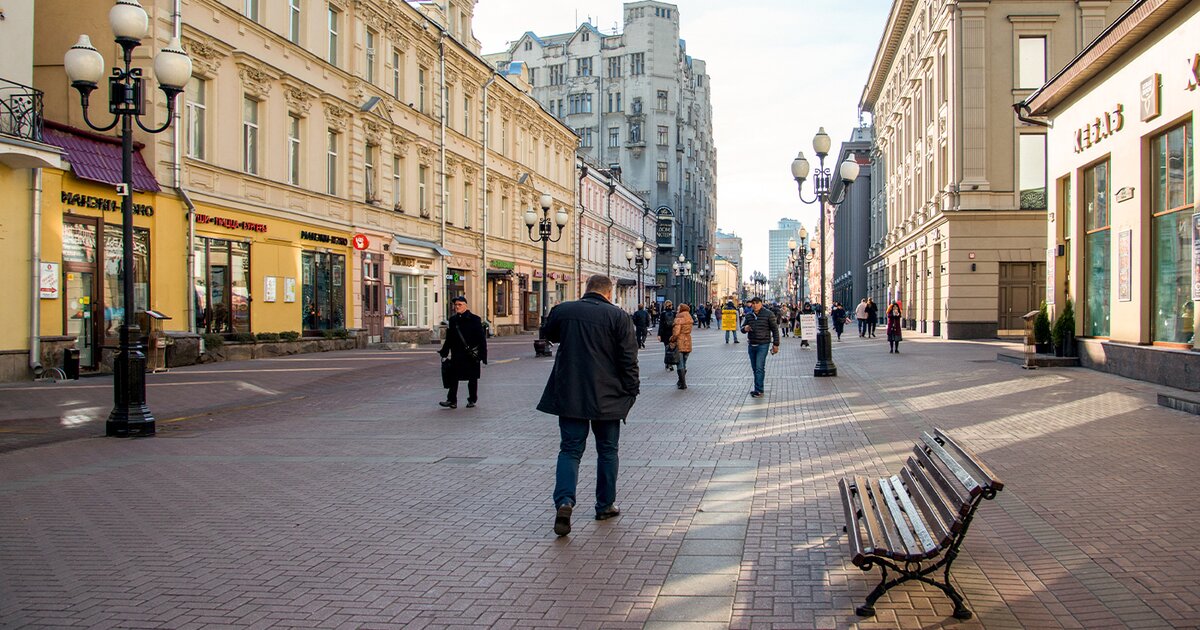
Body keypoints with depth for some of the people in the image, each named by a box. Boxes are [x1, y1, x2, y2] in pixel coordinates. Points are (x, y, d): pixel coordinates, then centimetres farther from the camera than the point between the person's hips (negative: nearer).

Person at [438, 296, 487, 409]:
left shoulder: (474, 319, -5)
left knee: (472, 378, 7)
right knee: (453, 377, -3)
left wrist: (483, 355, -9)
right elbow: (449, 338, 16)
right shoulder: (452, 320, 9)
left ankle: (472, 400, 19)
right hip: (457, 354, 3)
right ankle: (452, 400, -1)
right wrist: (444, 352, 12)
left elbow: (482, 338, -5)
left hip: (472, 355, -3)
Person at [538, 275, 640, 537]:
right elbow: (628, 359, -7)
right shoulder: (618, 316, -8)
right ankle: (605, 505, 21)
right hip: (607, 397, -1)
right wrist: (632, 390, 3)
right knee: (607, 450, 14)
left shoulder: (562, 311, 0)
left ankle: (564, 501, -14)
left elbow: (548, 335, 21)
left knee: (570, 448, 6)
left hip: (570, 395, 1)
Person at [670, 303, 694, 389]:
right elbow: (689, 331, 9)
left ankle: (683, 384, 1)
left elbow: (676, 333, -19)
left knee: (680, 365, -1)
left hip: (679, 343, -7)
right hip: (688, 343, 7)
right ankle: (681, 382, 28)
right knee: (684, 364, 18)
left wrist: (672, 340, -4)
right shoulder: (689, 318, 8)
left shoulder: (679, 318, -15)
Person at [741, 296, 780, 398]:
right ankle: (757, 388, 21)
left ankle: (759, 390, -10)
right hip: (751, 345, 5)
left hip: (763, 345, -5)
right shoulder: (749, 316, 8)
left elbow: (775, 329, -1)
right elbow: (742, 327, 18)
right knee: (754, 368, 11)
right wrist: (744, 328, -8)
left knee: (759, 368, -12)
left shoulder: (768, 314, -5)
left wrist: (776, 344, -4)